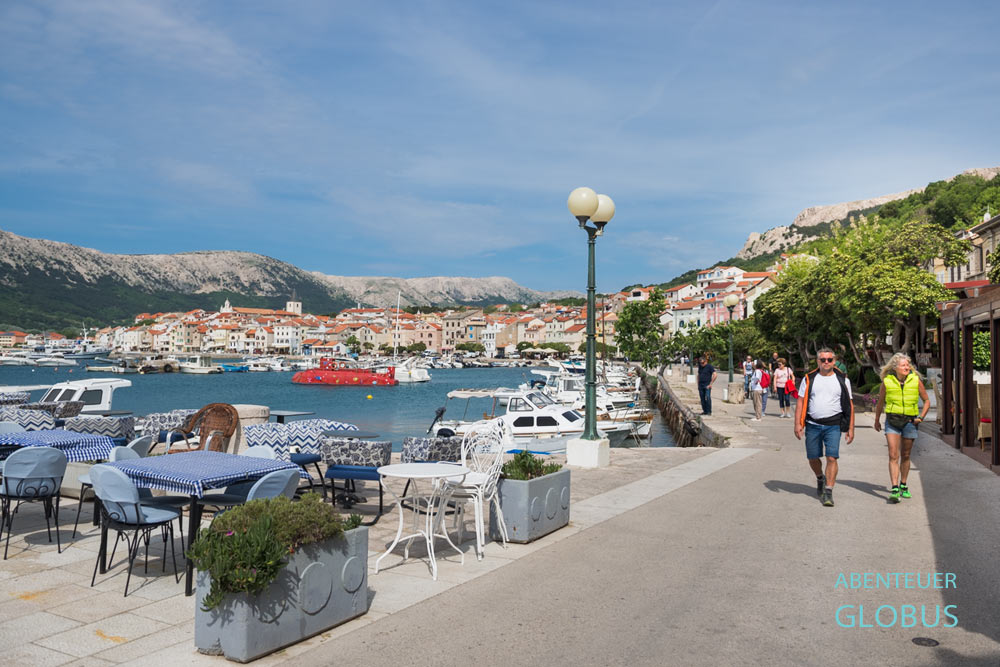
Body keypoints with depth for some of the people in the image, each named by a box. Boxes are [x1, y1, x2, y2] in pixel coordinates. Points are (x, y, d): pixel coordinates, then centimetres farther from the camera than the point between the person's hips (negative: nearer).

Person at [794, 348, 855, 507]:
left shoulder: (842, 380, 6)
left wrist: (851, 428, 2)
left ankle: (828, 492, -3)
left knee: (832, 458, -10)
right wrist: (797, 423, -5)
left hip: (833, 425, -1)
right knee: (813, 458, 10)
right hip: (813, 425, 2)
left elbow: (849, 405, 7)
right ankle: (820, 478, 39)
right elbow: (800, 402, 4)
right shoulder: (809, 379, 7)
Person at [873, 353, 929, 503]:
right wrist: (876, 421, 19)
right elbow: (880, 403, 11)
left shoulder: (916, 380, -2)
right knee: (893, 455, -11)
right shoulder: (887, 382, -4)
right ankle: (894, 489, -14)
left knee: (905, 456, 12)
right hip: (892, 420, -1)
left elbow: (926, 401, 10)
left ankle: (903, 486, 29)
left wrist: (921, 417, -4)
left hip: (910, 421, 1)